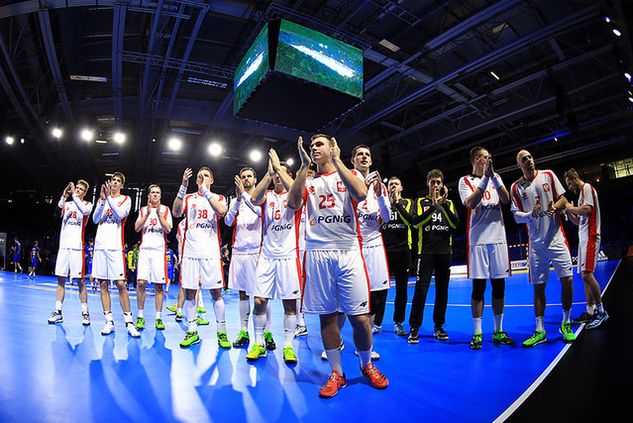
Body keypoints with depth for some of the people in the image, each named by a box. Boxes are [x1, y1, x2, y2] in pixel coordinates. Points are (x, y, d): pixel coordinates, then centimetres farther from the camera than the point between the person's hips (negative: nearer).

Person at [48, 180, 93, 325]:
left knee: (80, 280, -3)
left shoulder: (87, 204, 4)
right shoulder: (67, 204, 14)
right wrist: (64, 195, -24)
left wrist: (73, 194, -22)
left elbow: (85, 211, -20)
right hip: (63, 246, 4)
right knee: (61, 279, 5)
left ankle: (85, 312, 4)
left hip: (77, 247, -4)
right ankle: (58, 312, 12)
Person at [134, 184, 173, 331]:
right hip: (144, 249, 1)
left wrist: (159, 214, -12)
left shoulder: (165, 209, 8)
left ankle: (159, 318, 7)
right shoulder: (143, 210, 14)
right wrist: (147, 213, -8)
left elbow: (168, 229, -4)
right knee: (141, 282, -6)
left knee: (159, 284, 0)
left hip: (159, 250, -1)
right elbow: (137, 228, 0)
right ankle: (140, 316, 7)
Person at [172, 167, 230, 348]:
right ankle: (192, 331, 16)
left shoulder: (218, 198, 8)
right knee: (189, 292, 4)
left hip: (211, 253, -2)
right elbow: (176, 213, -8)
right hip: (190, 252, 2)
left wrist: (205, 191, -16)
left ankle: (221, 332, 9)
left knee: (216, 292, 0)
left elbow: (221, 212, -15)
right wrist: (183, 187, -16)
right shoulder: (188, 198, 12)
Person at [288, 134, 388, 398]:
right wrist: (304, 165, -4)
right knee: (327, 316, 5)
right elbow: (293, 204, -5)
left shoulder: (348, 174, 10)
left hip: (348, 252, -2)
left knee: (360, 316, -1)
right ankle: (336, 373, 21)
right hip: (317, 254, 2)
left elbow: (361, 194, -13)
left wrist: (336, 160, -8)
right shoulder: (308, 181, 15)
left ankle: (367, 365, 25)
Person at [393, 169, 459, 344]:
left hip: (445, 252, 3)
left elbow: (455, 224, -4)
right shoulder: (421, 202, 9)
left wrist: (444, 204, -14)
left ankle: (438, 326, 19)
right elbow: (415, 222, -9)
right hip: (426, 251, -2)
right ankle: (414, 328, -1)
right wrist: (433, 206, -18)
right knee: (421, 289, -8)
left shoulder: (448, 203, 13)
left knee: (442, 290, 7)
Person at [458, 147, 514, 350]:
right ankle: (477, 333, 6)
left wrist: (493, 175, -13)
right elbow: (471, 203, -14)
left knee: (499, 285, 7)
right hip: (478, 239, -4)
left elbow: (506, 200, -2)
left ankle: (498, 331, 19)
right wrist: (485, 177, -18)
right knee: (479, 286, -2)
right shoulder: (465, 180, 4)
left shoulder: (496, 177, 14)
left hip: (498, 238, 4)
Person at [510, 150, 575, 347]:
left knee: (567, 279, -4)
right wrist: (531, 214, -17)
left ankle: (566, 324, 17)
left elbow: (563, 200, 5)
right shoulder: (516, 187, 4)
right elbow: (517, 216, 3)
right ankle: (540, 331, 13)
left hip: (556, 238, 0)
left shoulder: (548, 175, 5)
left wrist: (555, 207, -17)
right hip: (536, 243, 0)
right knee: (538, 286, 4)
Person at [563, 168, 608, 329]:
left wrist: (571, 208, -5)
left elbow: (587, 210, -20)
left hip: (590, 237, -10)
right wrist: (568, 211, 12)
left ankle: (601, 311, -4)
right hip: (583, 238, 10)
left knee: (587, 274, -14)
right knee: (585, 275, 8)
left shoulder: (587, 187, -4)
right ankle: (590, 312, 12)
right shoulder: (581, 193, 24)